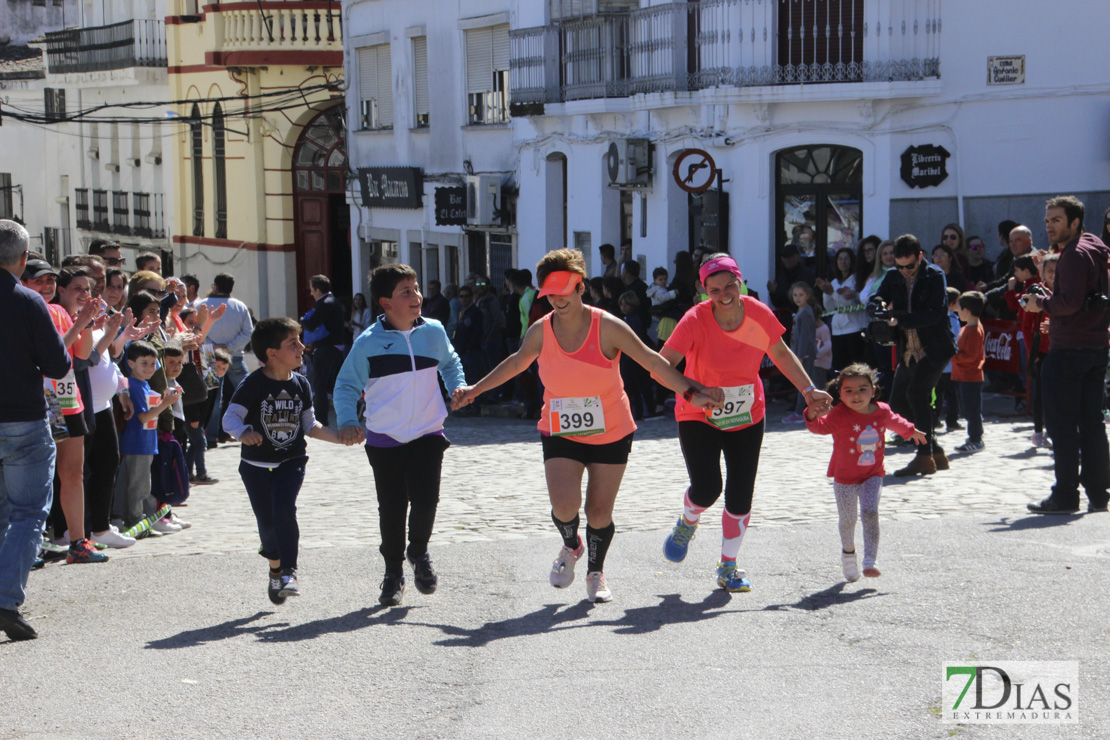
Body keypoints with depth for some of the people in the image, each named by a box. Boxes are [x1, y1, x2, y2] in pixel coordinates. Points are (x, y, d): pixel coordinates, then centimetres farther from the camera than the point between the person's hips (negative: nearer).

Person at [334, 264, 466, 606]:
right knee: (391, 510, 6)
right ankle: (393, 572, 26)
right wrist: (347, 422, -18)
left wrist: (458, 387, 3)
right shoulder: (368, 343, -10)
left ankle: (418, 552, 19)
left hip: (428, 435, 1)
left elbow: (450, 362, 21)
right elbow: (346, 386, -2)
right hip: (384, 440, -1)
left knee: (425, 501, -12)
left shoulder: (434, 332, -1)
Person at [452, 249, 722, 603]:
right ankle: (571, 547, 19)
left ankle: (596, 573, 31)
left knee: (600, 511, 4)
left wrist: (691, 392, -16)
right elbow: (516, 363, 16)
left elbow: (651, 361, -10)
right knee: (564, 504, -17)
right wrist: (475, 389, 20)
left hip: (611, 434, -1)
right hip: (560, 433, 1)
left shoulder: (607, 327, -14)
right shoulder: (540, 332, -5)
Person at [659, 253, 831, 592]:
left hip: (747, 418, 3)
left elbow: (780, 353, 8)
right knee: (706, 488, -15)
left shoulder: (759, 315, -10)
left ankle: (728, 567, 19)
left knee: (740, 498, -1)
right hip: (699, 417, -3)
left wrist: (808, 390, 2)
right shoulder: (696, 320, -21)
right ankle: (686, 525, 23)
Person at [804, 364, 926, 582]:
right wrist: (813, 416, -54)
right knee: (847, 519, 6)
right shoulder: (839, 415, -18)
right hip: (845, 477, -2)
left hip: (872, 475, 2)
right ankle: (848, 552, 36)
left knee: (870, 513, -14)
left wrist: (911, 431, 38)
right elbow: (821, 426, -30)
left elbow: (895, 422, 19)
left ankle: (869, 561, -16)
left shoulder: (882, 411, -4)